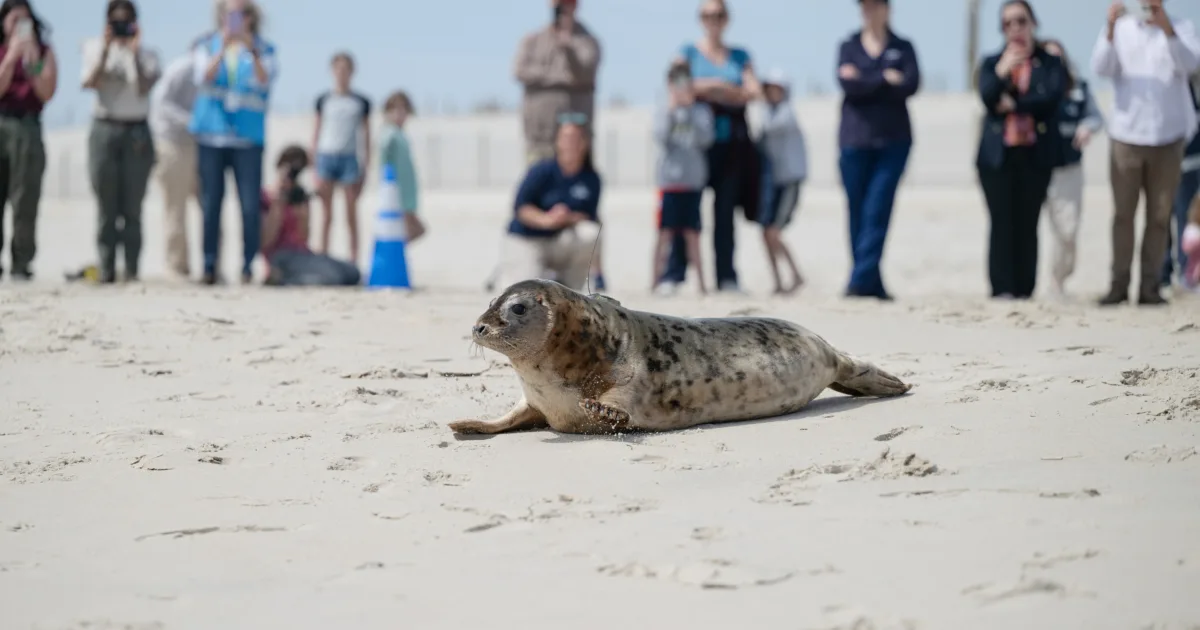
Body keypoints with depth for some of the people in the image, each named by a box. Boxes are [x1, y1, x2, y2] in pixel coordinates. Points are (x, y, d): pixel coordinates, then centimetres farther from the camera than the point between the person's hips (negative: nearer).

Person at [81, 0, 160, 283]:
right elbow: (90, 82, -6)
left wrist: (135, 52, -10)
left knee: (132, 206, -2)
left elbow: (144, 88, -7)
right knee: (106, 205, -1)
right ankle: (106, 269, 1)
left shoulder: (147, 55, 7)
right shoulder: (95, 48, 8)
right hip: (104, 129, 0)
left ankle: (132, 270, -1)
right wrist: (106, 49, -11)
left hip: (137, 133, 0)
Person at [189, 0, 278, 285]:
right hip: (211, 136, 1)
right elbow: (204, 77, -7)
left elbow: (264, 81, -10)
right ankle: (209, 266, 7)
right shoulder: (207, 47, 9)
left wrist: (253, 52, -27)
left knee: (250, 205, -7)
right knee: (211, 203, 3)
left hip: (248, 137, -1)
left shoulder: (263, 50, 6)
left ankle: (247, 266, -1)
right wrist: (223, 48, -22)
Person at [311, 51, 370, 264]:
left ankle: (354, 257, 5)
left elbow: (366, 133, 9)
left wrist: (366, 166, 5)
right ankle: (323, 255, 5)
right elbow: (317, 130, 10)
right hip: (326, 156, 0)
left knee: (351, 211, 1)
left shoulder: (361, 102, 5)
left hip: (349, 158, 0)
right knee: (326, 212, 1)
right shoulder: (324, 100, 6)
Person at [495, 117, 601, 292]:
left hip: (561, 243, 4)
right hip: (526, 240, -3)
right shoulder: (542, 171, -10)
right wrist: (546, 219, -34)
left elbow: (590, 218, -4)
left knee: (590, 234, -28)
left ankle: (569, 288, -7)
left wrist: (569, 218, -25)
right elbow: (520, 207, -16)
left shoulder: (591, 179, -1)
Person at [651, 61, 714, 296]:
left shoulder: (701, 112, 7)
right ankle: (656, 281, -2)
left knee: (692, 234, 5)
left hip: (694, 182, 1)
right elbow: (660, 136, -11)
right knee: (665, 232, -4)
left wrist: (689, 118, -14)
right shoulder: (663, 114, 5)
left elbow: (706, 139, -5)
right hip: (669, 181, -1)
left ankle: (701, 283, 8)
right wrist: (671, 113, -18)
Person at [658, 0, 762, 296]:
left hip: (732, 143, 2)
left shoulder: (739, 56, 17)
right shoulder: (689, 52, 11)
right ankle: (673, 275, -7)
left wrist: (710, 89, -8)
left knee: (725, 211, 3)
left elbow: (754, 92, 4)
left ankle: (726, 277, 4)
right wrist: (723, 88, -8)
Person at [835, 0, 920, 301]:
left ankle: (860, 280, -16)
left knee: (877, 211, -12)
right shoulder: (848, 47, 13)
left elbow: (911, 85, -7)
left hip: (893, 140, -2)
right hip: (854, 140, 2)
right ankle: (873, 284, 8)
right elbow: (847, 83, -5)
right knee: (858, 214, 1)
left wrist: (865, 83, -7)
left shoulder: (902, 48, 11)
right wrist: (886, 79, -8)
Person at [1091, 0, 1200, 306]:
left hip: (1167, 137, 0)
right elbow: (1101, 68, -7)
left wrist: (1167, 28, -26)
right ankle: (1119, 283, 4)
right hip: (1126, 135, 0)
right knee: (1123, 214, 1)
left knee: (1159, 216, 1)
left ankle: (1149, 286, 5)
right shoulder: (1121, 28, 7)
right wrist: (1110, 28, -21)